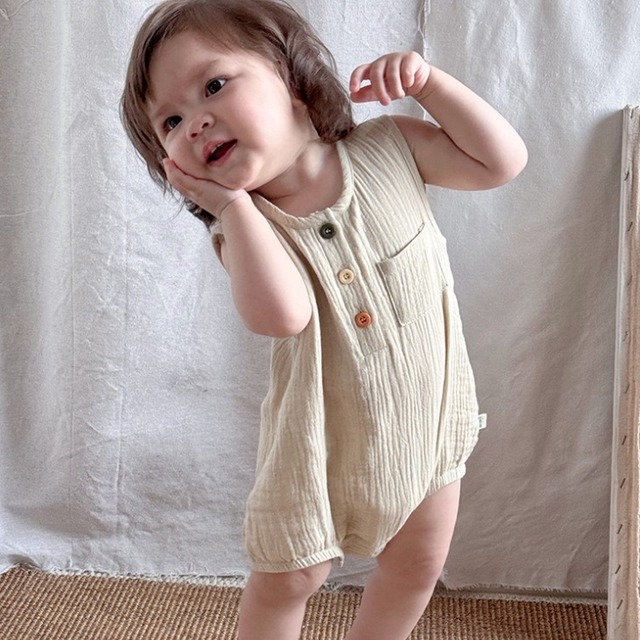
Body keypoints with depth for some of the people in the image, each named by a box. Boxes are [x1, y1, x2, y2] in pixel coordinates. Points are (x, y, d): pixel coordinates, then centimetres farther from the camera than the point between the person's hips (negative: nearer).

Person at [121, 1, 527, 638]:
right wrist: (230, 202, -32)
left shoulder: (387, 147, -12)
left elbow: (502, 160, -12)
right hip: (324, 435, -2)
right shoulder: (243, 225, -19)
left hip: (429, 412, 3)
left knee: (418, 564, 20)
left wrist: (427, 81, -20)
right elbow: (282, 313, -38)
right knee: (285, 580, 11)